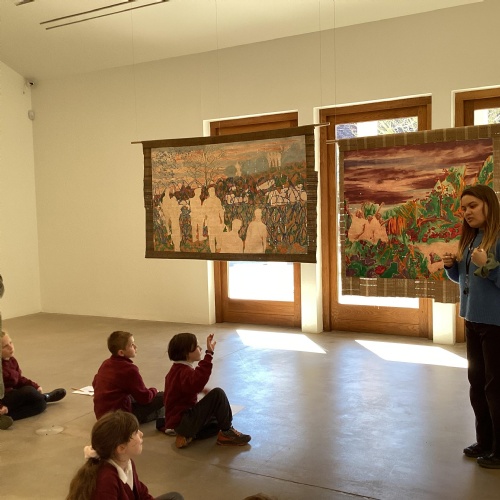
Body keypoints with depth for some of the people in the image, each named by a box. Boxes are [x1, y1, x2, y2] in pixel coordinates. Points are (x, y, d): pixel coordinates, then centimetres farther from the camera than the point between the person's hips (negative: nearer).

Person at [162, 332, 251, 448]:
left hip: (178, 420, 11)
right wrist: (209, 354, -46)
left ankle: (187, 435, 7)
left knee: (217, 422, 25)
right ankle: (227, 433, -7)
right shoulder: (184, 371, -22)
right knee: (218, 394, -20)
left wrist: (202, 389, 25)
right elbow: (197, 383, -48)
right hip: (184, 422, -11)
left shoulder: (177, 369, 12)